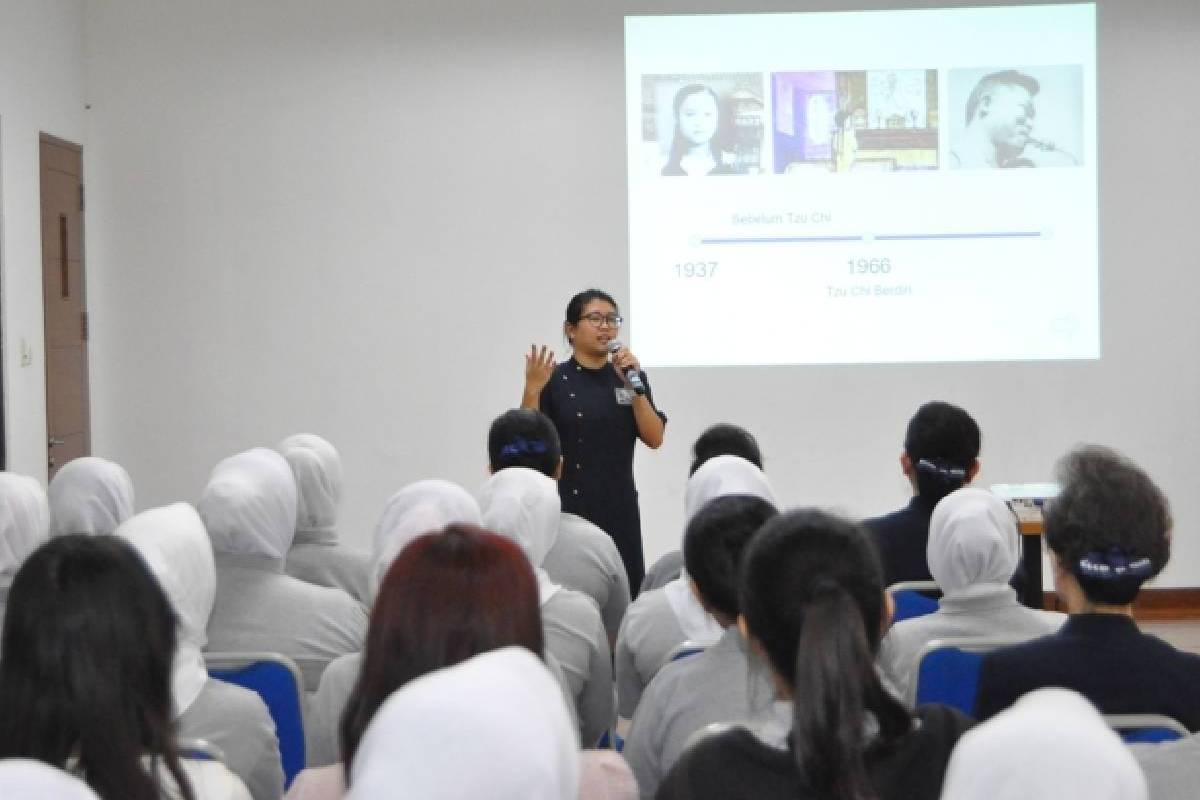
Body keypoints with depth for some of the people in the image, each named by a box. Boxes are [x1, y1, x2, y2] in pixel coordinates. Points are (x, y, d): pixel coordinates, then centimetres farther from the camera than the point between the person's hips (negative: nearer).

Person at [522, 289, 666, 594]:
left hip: (619, 507, 3)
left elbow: (654, 439, 0)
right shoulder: (554, 380, -2)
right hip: (567, 507, -3)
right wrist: (532, 390, -19)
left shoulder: (631, 376, 9)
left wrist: (633, 386, -10)